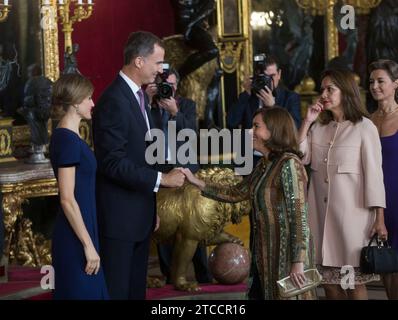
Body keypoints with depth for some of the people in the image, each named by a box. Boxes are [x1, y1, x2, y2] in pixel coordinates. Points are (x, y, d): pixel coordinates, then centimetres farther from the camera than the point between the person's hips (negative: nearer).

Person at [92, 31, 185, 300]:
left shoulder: (139, 96, 13)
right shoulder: (113, 101, -18)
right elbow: (113, 163, -23)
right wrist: (161, 179, -21)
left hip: (140, 214, 9)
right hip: (119, 216, -9)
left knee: (137, 287, 13)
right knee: (117, 290, -2)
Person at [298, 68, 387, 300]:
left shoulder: (364, 127, -4)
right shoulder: (319, 128, 13)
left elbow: (374, 173, -7)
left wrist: (379, 219, -11)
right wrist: (307, 122, -1)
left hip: (352, 213, -5)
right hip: (322, 214, 5)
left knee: (354, 283, -1)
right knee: (330, 283, 7)